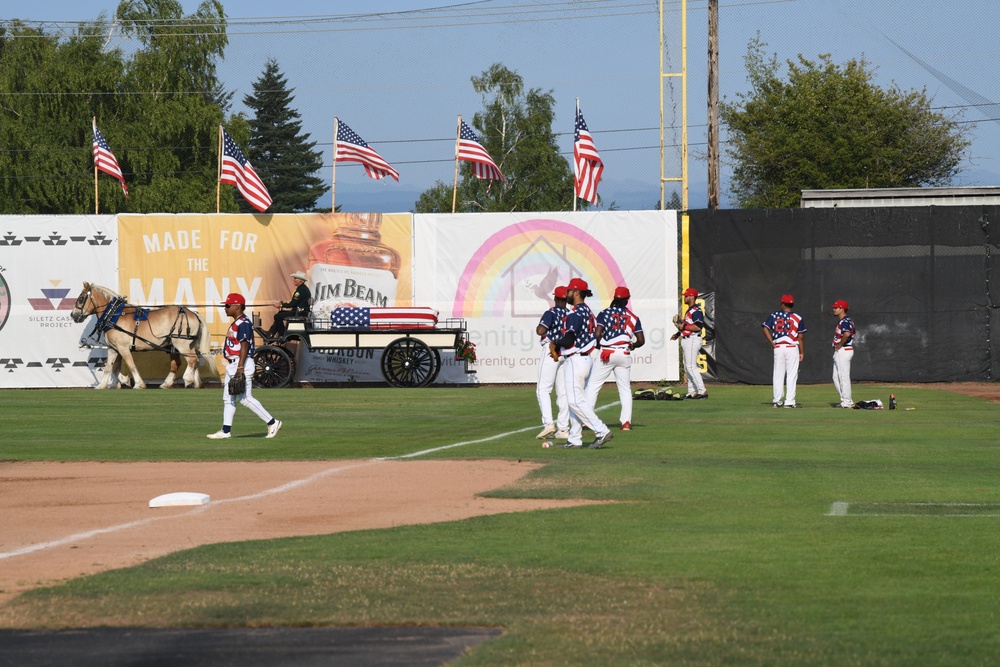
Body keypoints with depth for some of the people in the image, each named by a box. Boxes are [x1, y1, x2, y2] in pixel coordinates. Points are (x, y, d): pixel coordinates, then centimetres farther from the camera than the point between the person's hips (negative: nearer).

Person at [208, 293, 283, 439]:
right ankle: (225, 431, 12)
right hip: (232, 365, 11)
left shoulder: (243, 324, -15)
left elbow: (244, 346, -21)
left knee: (245, 398, -10)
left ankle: (272, 423, -4)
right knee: (228, 399, 10)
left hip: (242, 364, -11)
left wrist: (240, 367, -26)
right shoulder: (236, 324, 16)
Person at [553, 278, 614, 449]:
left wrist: (555, 343, -1)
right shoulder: (588, 311, 14)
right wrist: (560, 349, 17)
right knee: (575, 400, 13)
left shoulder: (575, 313, -17)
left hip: (576, 360, -10)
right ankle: (574, 439, 14)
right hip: (586, 357, 10)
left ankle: (602, 431, -16)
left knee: (576, 400, -10)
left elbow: (568, 340, -23)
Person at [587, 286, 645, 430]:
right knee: (625, 388, 11)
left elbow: (597, 334, -12)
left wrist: (598, 345, 8)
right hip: (624, 354, 3)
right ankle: (626, 421, 4)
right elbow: (641, 340, 3)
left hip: (606, 353, -3)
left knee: (592, 386, 3)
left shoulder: (605, 313, -2)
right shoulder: (632, 317, 6)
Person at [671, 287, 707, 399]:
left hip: (693, 340, -11)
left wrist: (684, 327, -21)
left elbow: (698, 326, -25)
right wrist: (678, 334, 15)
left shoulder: (696, 311, -15)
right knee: (687, 367, 12)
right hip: (686, 340, 11)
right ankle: (692, 392, 16)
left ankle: (702, 391, -15)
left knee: (691, 366, -14)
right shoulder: (689, 311, 18)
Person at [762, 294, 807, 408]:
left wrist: (772, 343, 0)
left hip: (778, 347, 2)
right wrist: (802, 352, 5)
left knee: (778, 375, 9)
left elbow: (765, 329, -6)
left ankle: (776, 401, 10)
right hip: (792, 348, -2)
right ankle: (789, 402, -4)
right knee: (791, 376, 0)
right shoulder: (798, 318, -1)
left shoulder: (774, 315, 2)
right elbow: (801, 337, -2)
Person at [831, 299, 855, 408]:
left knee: (844, 376, -7)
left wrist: (839, 345, -20)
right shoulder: (845, 320, 17)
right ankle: (846, 400, 18)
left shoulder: (845, 321, -15)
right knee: (836, 377, 14)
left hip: (843, 350, -11)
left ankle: (846, 402, -5)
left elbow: (847, 334, -33)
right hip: (839, 352, 11)